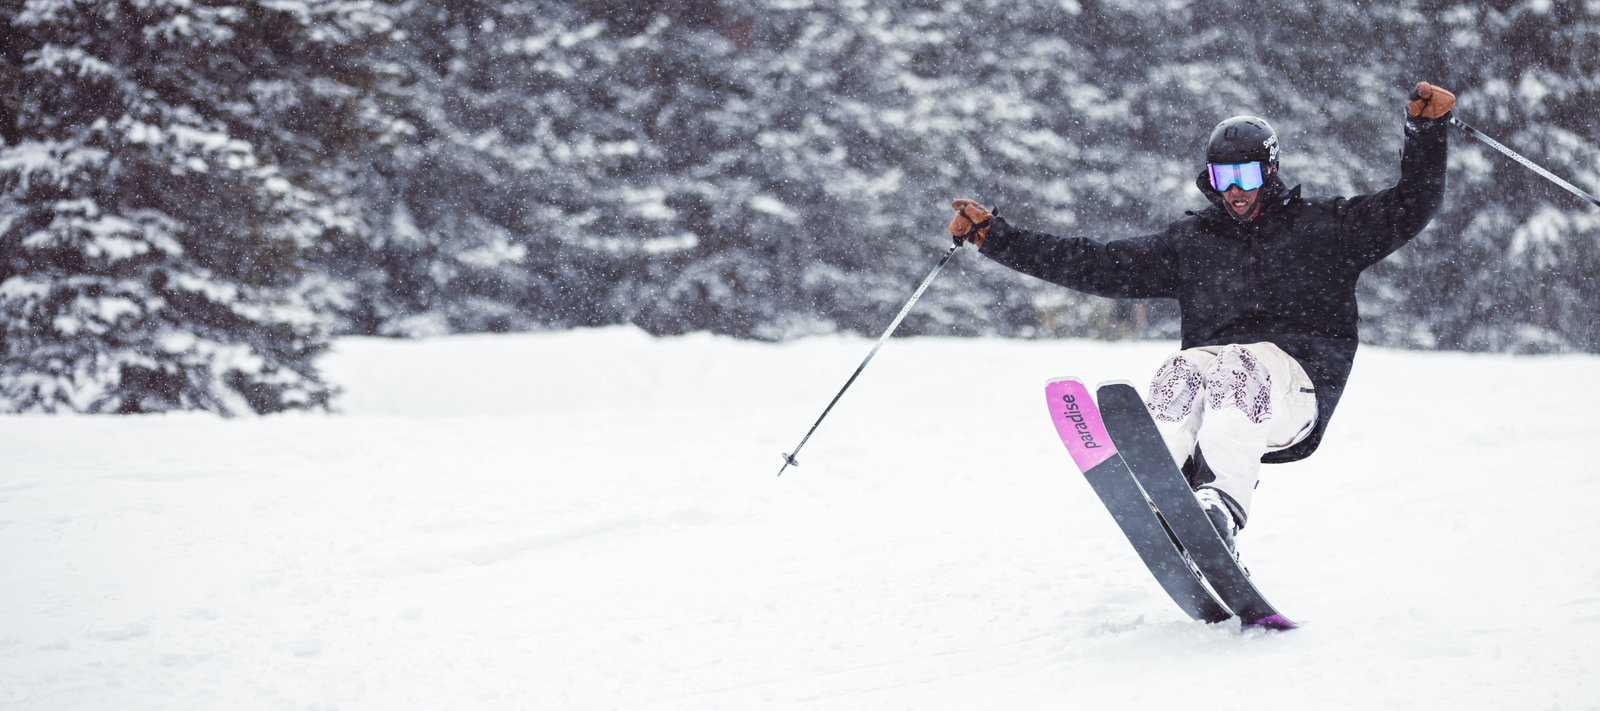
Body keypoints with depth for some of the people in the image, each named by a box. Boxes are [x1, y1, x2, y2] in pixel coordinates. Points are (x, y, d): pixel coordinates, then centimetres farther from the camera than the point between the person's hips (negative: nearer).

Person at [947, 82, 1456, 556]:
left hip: (1294, 391, -3)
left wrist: (1427, 130, -2)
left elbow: (1411, 207, 13)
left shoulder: (1323, 226, 18)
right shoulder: (1189, 242, 23)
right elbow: (1097, 264, 20)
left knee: (1235, 364, -35)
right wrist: (996, 238, 14)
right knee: (1183, 371, -32)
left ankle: (1220, 505, -57)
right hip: (1210, 402, 3)